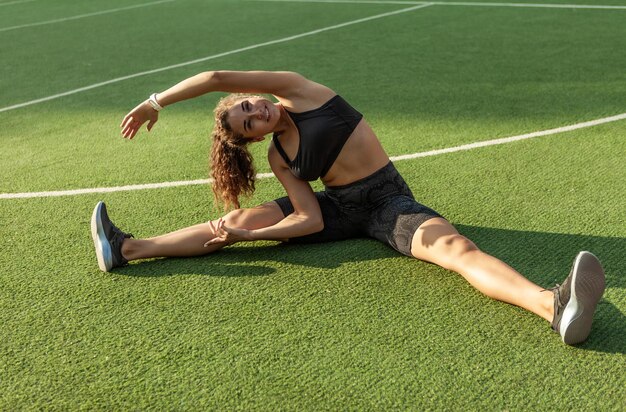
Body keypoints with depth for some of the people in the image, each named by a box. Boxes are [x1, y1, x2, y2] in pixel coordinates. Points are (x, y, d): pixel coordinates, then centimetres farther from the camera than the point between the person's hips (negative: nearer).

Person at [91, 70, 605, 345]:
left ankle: (554, 306, -56)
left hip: (388, 200, -3)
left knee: (455, 247, -33)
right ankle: (127, 249, -3)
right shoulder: (278, 156, 3)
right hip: (337, 208, 4)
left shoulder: (294, 89, -6)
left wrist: (157, 100, -4)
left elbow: (216, 79, -16)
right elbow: (309, 220, -6)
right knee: (244, 218, -7)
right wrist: (247, 236, -12)